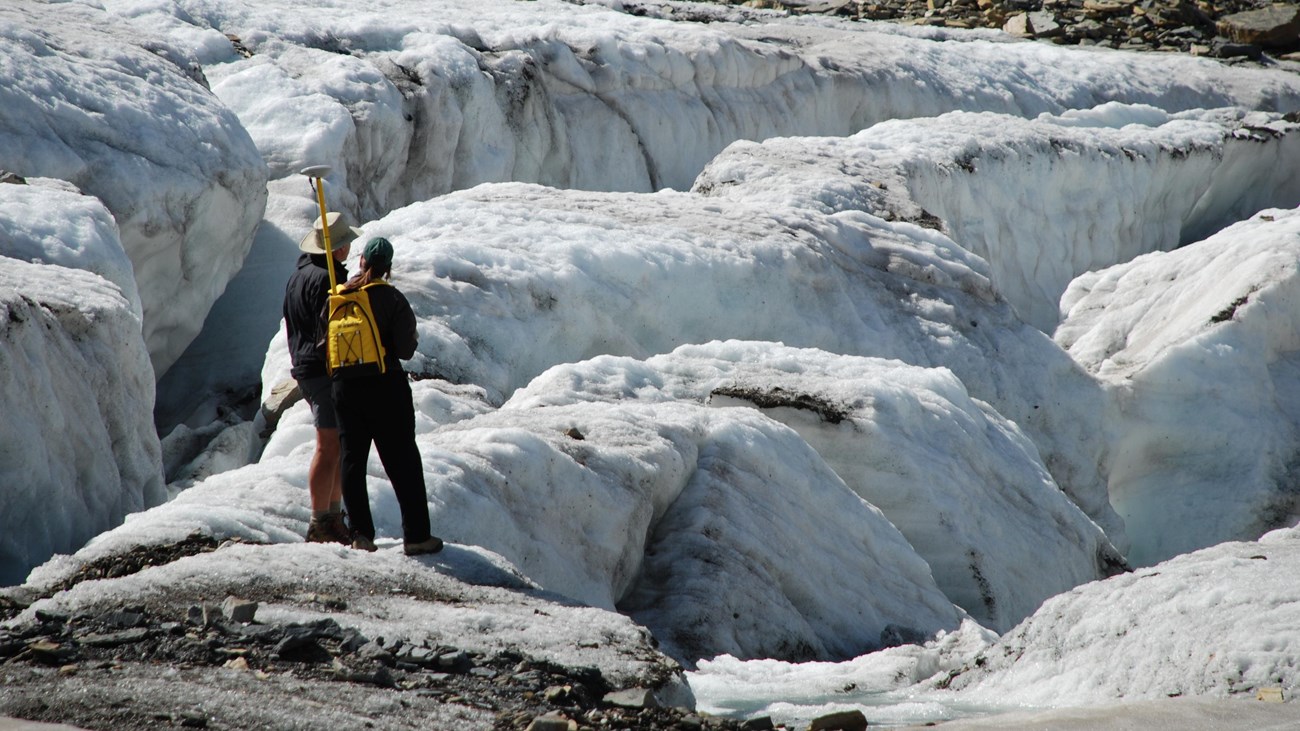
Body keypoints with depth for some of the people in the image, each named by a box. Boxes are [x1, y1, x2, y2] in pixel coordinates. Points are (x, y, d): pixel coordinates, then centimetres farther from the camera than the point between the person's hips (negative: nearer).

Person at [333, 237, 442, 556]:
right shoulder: (392, 299, -11)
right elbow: (405, 349, -13)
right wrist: (411, 339, 7)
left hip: (345, 386, 4)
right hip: (386, 386, -4)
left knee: (352, 459, 11)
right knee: (403, 461, 2)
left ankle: (360, 532, 7)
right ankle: (416, 535, 1)